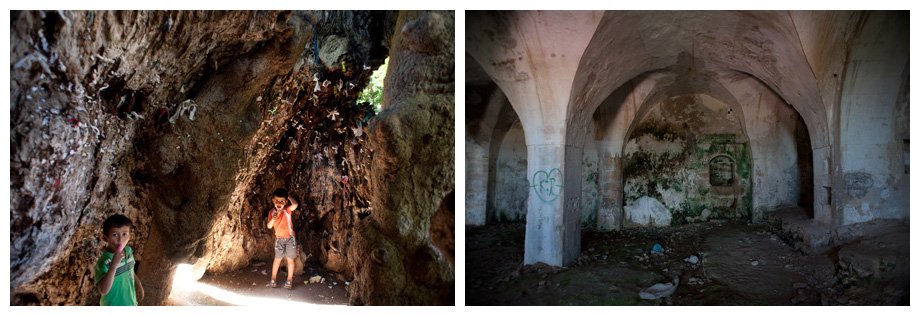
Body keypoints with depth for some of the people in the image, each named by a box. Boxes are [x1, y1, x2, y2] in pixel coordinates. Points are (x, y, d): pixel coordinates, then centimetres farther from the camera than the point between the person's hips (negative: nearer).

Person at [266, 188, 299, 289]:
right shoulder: (272, 212, -3)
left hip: (290, 238, -2)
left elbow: (295, 205, -34)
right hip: (279, 239, 2)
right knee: (277, 259, 8)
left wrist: (288, 196, -19)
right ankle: (273, 280, 15)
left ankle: (289, 280, 14)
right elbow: (269, 226, -6)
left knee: (290, 259, 5)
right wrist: (273, 218, -25)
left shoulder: (287, 210, -12)